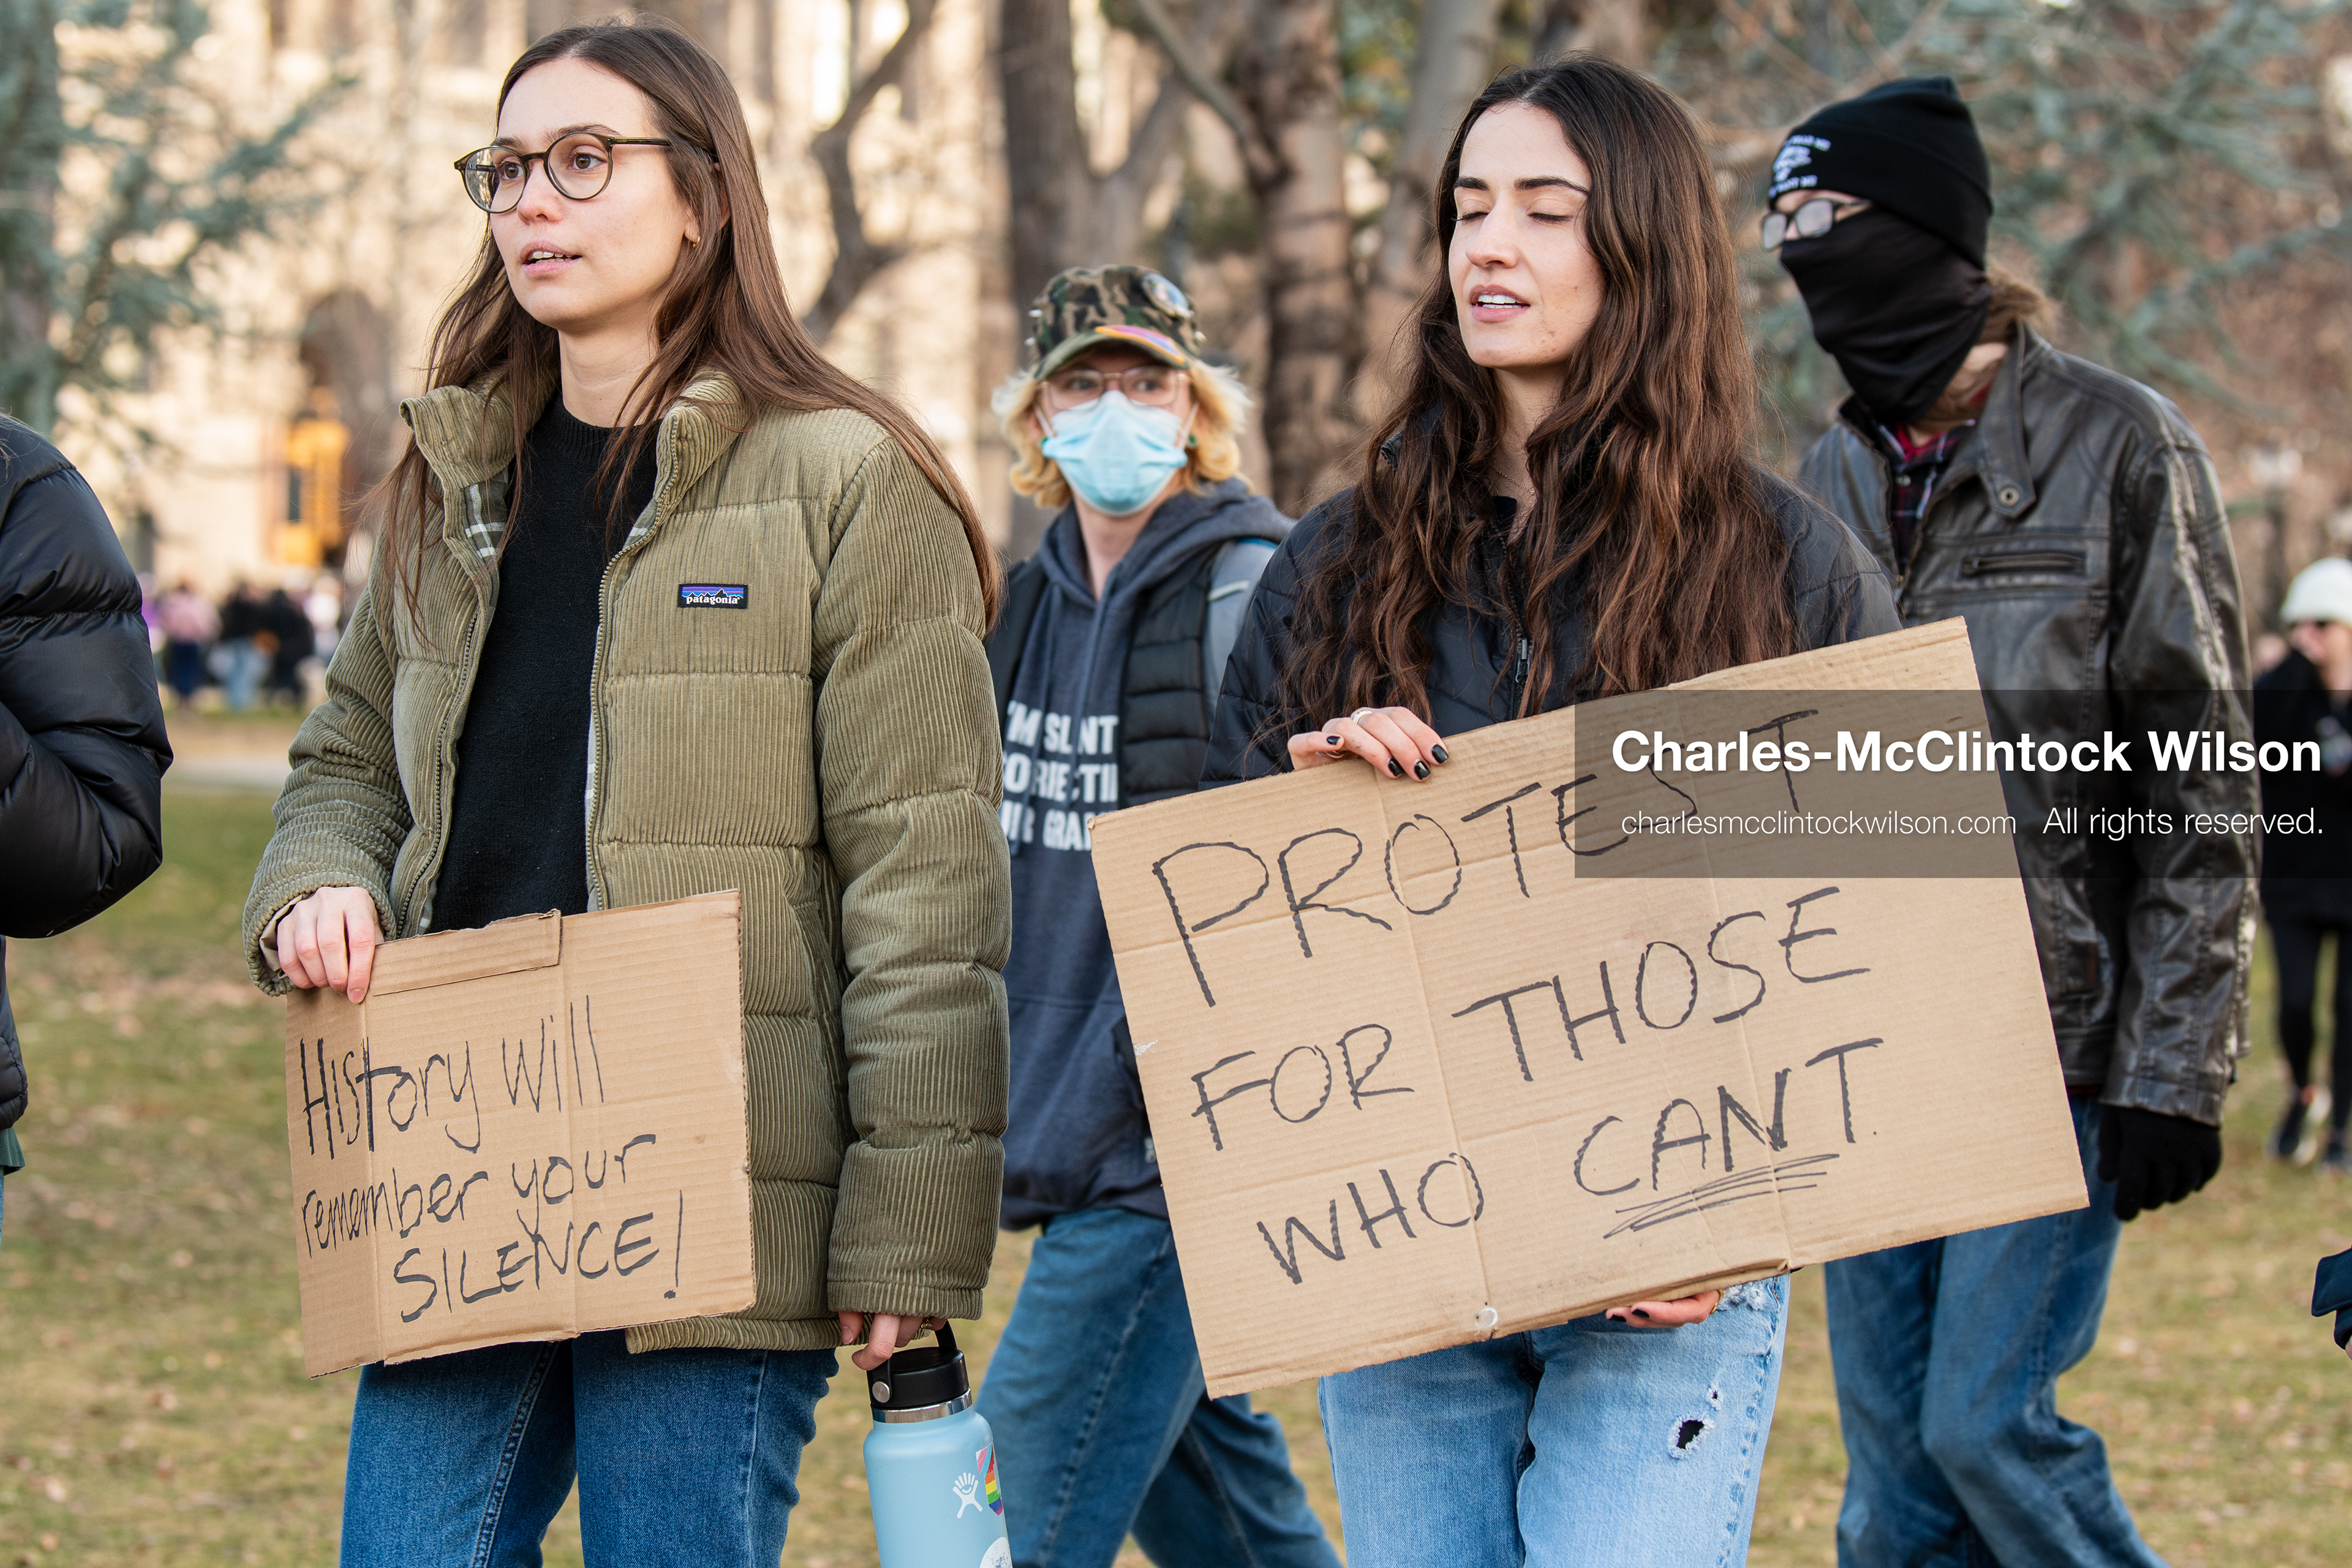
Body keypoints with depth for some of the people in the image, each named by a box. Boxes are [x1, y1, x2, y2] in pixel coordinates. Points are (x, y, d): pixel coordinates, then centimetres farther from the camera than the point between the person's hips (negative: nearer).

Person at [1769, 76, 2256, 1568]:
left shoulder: (2120, 448, -5)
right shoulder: (1836, 476, 11)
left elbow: (2201, 789, -7)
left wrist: (2175, 1070, -12)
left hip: (2062, 1041, -6)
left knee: (1988, 1416, -12)